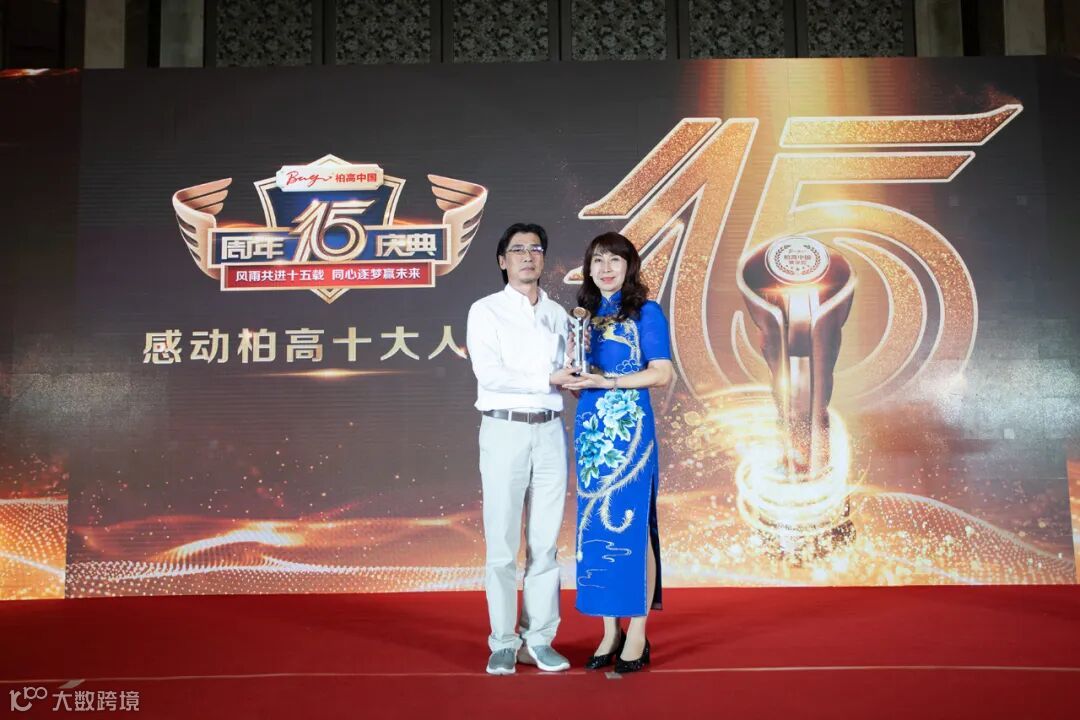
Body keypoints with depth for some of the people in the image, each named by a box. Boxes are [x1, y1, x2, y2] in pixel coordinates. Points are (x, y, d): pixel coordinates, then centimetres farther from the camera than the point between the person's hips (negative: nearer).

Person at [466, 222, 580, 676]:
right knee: (502, 544, -1)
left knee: (545, 543, 6)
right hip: (504, 430, -4)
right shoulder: (486, 311, 1)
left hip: (550, 431, 4)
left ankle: (539, 640, 14)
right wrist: (549, 379, -12)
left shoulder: (558, 314, 15)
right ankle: (503, 643, 9)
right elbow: (490, 374, -12)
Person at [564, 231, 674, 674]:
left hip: (629, 427, -5)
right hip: (590, 429, 6)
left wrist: (607, 380, -16)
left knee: (630, 525, -4)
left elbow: (662, 373, -8)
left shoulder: (645, 312, -1)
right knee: (594, 526, 5)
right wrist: (573, 378, -3)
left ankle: (637, 635, 5)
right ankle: (611, 632, 15)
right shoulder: (583, 315, 15)